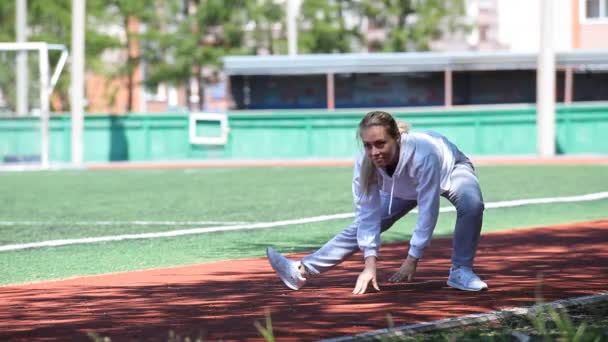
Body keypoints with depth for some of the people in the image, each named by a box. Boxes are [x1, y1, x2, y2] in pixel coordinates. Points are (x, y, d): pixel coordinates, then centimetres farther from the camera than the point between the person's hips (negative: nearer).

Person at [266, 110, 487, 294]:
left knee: (471, 203, -34)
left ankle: (460, 270, -17)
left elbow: (427, 211, -40)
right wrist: (370, 264, -34)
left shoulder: (422, 153, -46)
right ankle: (303, 270, 2)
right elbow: (368, 214, -27)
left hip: (450, 170, -4)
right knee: (362, 224, -2)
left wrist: (412, 260, -37)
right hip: (403, 187, 4)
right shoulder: (365, 164, -33)